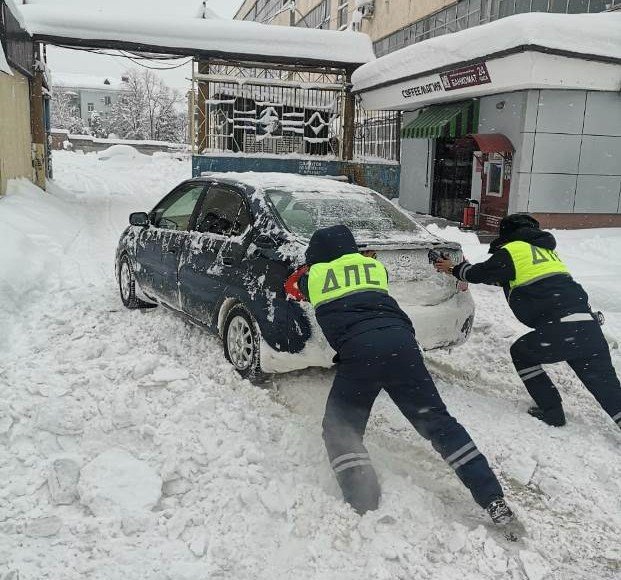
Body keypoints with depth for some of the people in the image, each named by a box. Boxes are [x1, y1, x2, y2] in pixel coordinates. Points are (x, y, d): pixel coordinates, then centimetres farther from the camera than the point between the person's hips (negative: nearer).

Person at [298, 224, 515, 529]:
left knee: (340, 430, 13)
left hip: (358, 352, -3)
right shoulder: (374, 266, 26)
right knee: (437, 421, 13)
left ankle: (364, 508, 0)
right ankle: (493, 498, 12)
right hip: (400, 342, 3)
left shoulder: (314, 277, 19)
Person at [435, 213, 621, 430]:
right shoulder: (545, 248, 28)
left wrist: (454, 269, 31)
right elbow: (502, 275, 38)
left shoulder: (512, 251, 2)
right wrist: (464, 269, 43)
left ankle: (551, 411, 20)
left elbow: (481, 273, 12)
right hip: (590, 326, 7)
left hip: (560, 329, -7)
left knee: (521, 354, 18)